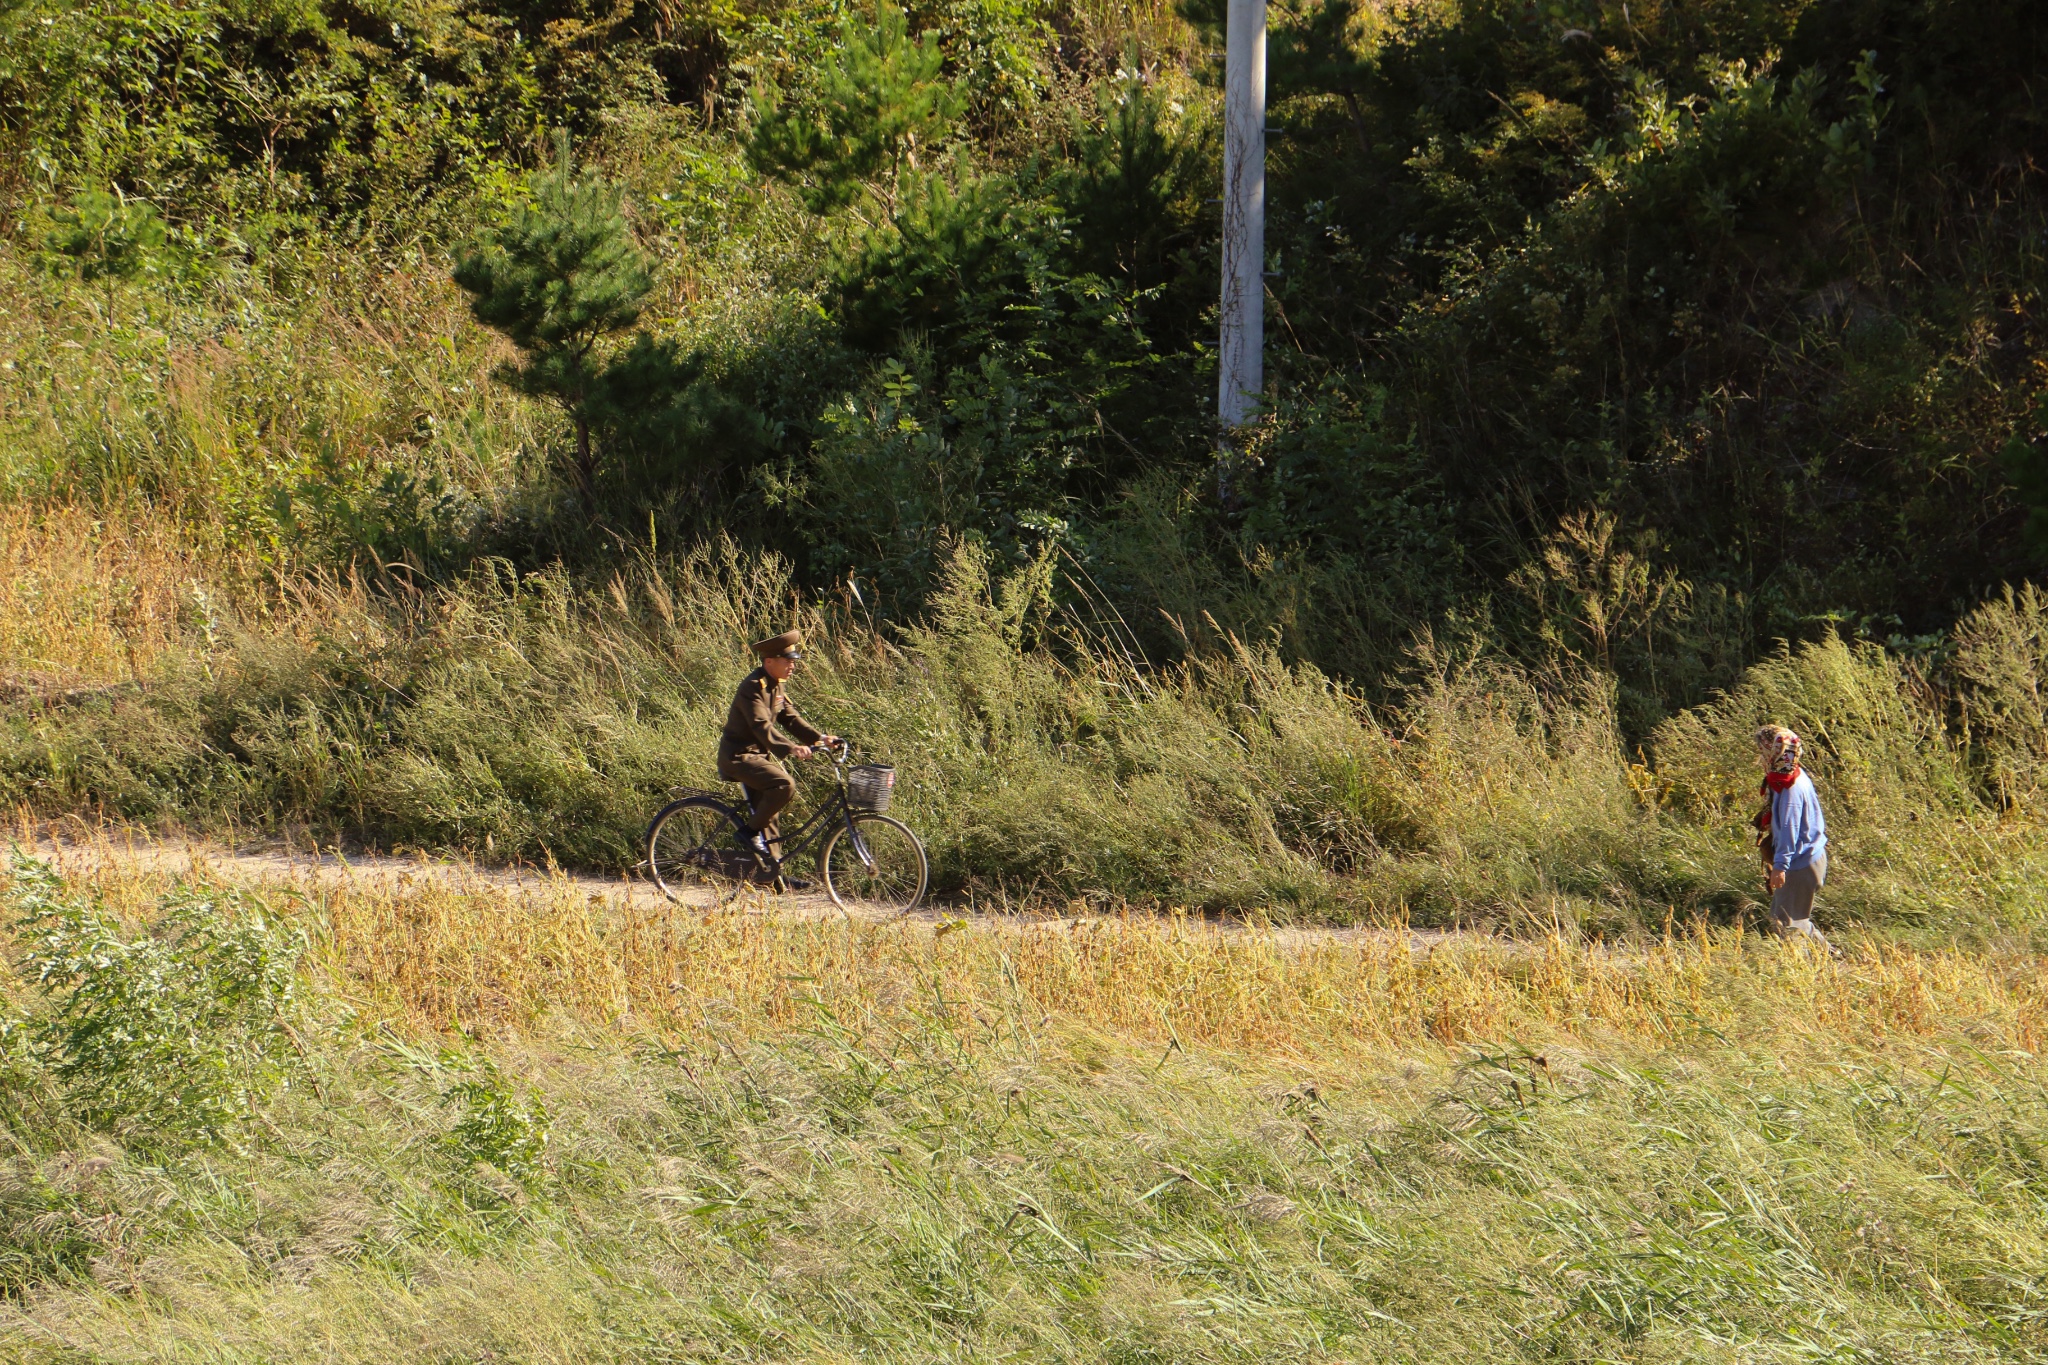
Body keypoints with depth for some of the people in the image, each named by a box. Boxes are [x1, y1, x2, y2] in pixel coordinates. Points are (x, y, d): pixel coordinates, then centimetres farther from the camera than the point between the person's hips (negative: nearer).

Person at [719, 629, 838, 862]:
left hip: (757, 755, 10)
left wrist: (819, 738, -3)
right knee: (784, 785, -27)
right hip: (739, 756, -10)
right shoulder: (753, 688, -21)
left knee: (767, 812, 12)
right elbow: (762, 727, -32)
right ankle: (750, 831, -13)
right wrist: (791, 748, -45)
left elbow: (789, 718, 11)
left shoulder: (775, 686, 10)